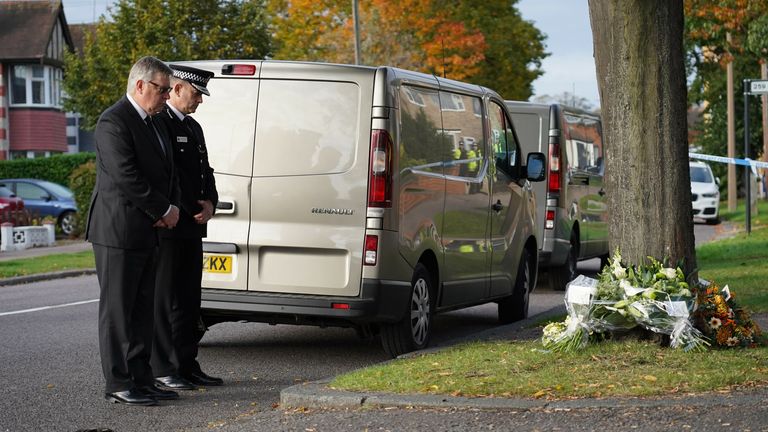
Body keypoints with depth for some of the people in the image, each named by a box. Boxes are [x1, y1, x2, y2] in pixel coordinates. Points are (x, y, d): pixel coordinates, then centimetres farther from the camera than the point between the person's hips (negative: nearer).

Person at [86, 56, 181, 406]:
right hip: (118, 232, -9)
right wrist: (164, 210, -14)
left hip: (145, 233, 9)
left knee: (142, 310, 11)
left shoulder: (150, 123, 17)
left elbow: (166, 171, 22)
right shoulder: (113, 122, -14)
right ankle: (118, 384, 1)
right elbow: (126, 177, -21)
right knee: (117, 309, -3)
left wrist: (171, 207, 2)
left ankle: (141, 380, 17)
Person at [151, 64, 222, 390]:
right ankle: (163, 370, -2)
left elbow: (205, 172, 21)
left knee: (189, 299, 10)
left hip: (192, 228, 9)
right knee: (166, 299, -5)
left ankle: (187, 366, 16)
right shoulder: (158, 124, -11)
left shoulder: (194, 127, 19)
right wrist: (195, 208, -15)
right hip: (167, 226, -9)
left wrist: (210, 203, 2)